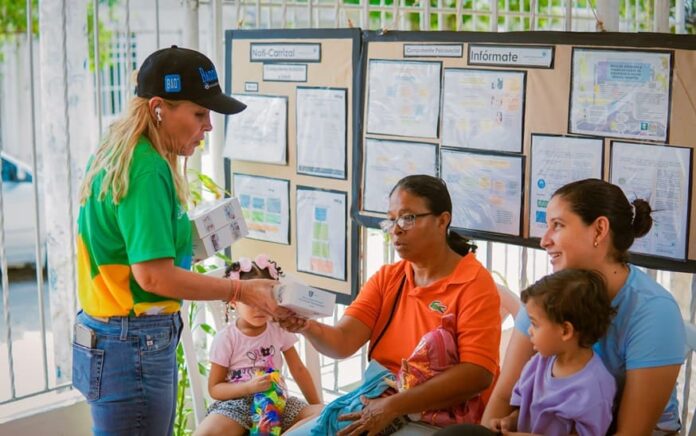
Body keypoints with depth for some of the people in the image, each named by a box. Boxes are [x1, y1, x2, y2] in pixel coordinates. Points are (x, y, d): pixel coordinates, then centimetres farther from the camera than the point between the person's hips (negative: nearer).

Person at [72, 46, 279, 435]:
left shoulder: (119, 156, 8)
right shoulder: (146, 170, -20)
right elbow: (153, 276, -22)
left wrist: (187, 236, 11)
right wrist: (241, 291, -15)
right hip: (134, 346, -9)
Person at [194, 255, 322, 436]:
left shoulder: (280, 330, 5)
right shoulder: (226, 338, -5)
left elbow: (298, 370, 13)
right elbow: (214, 388, -4)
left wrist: (317, 407, 8)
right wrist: (248, 387, -21)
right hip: (237, 404, -3)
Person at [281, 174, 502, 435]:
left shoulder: (474, 283, -10)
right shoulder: (385, 278, 7)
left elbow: (477, 373, -21)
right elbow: (342, 342, -5)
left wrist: (393, 406, -28)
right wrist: (308, 327, -27)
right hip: (379, 410, 6)